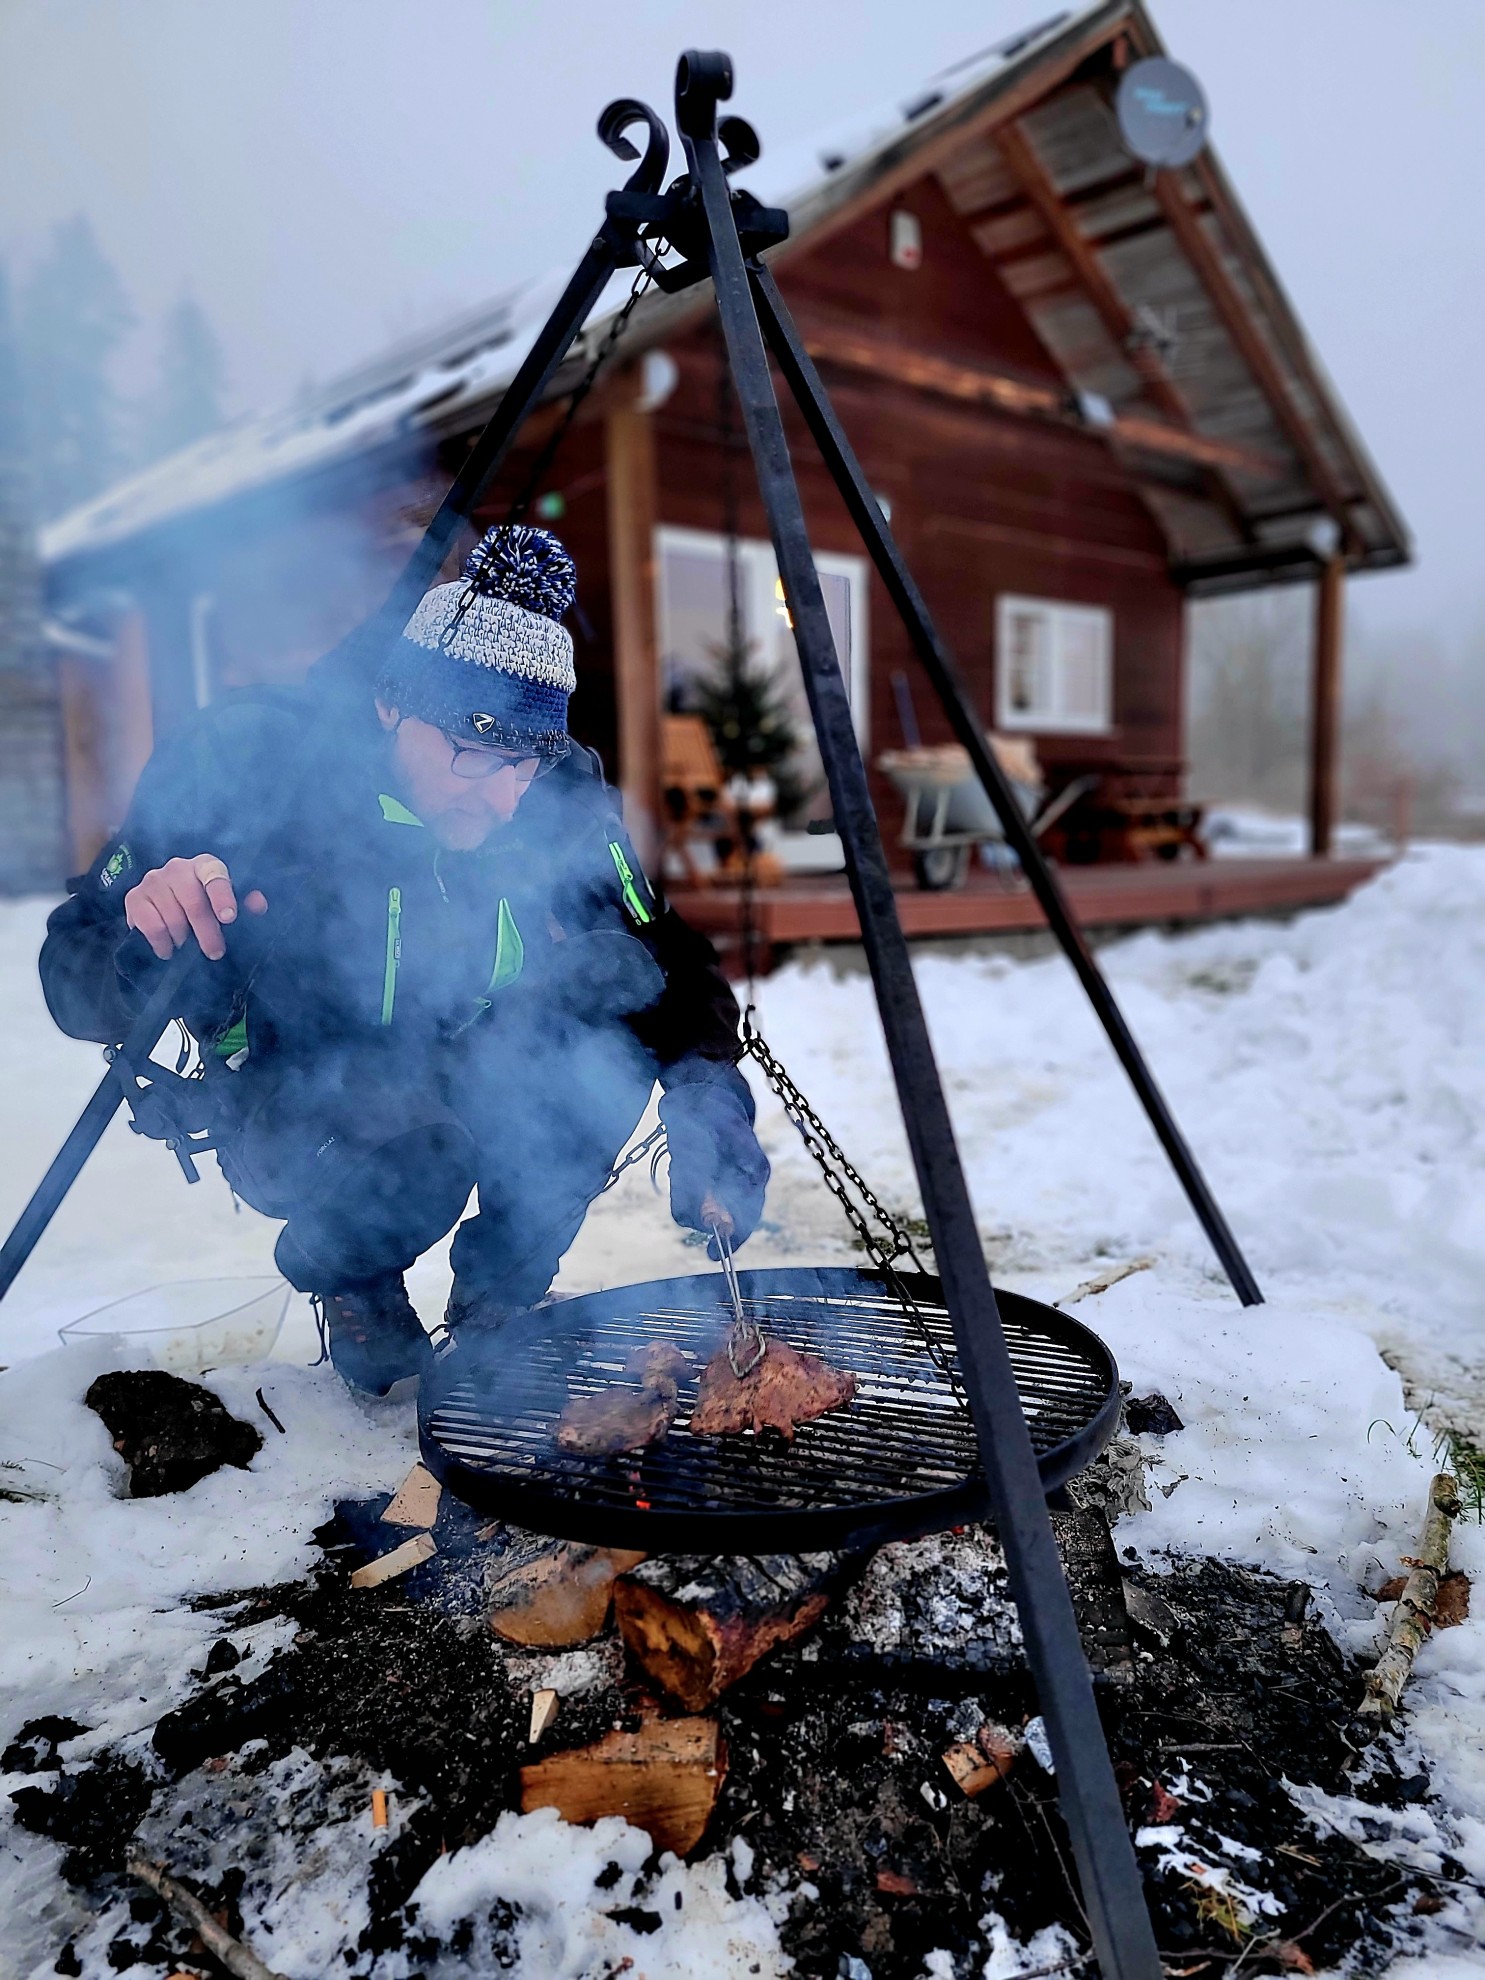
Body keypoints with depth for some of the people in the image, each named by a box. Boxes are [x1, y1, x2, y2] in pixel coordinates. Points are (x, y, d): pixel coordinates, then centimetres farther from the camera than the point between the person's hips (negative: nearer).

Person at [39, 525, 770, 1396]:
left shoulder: (564, 796, -15)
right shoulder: (255, 761, -24)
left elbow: (672, 963, -11)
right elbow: (76, 990, -20)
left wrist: (711, 1104, -30)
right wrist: (144, 945, -43)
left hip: (471, 1078, 4)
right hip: (300, 1098, -3)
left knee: (616, 982, -24)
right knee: (409, 1145, -36)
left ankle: (498, 1293, -3)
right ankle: (350, 1281, 4)